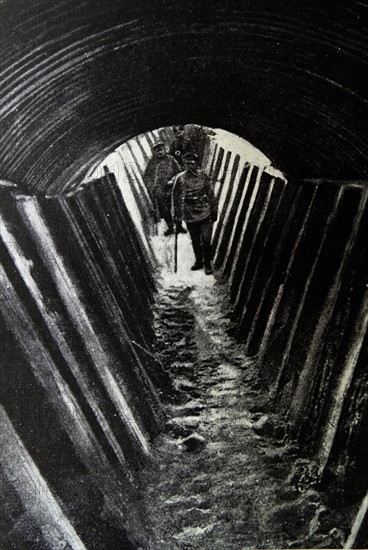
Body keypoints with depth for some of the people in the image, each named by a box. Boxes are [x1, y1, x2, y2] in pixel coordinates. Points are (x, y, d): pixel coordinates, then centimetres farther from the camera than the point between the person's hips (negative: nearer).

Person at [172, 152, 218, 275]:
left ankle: (207, 264, 13)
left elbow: (211, 194, 3)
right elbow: (176, 198, 5)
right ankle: (198, 261, 32)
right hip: (190, 216, 2)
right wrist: (177, 215, 4)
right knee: (195, 241, 14)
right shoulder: (180, 178, -1)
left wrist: (214, 212, 2)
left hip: (205, 214, -1)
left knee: (206, 240, -2)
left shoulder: (203, 176, -2)